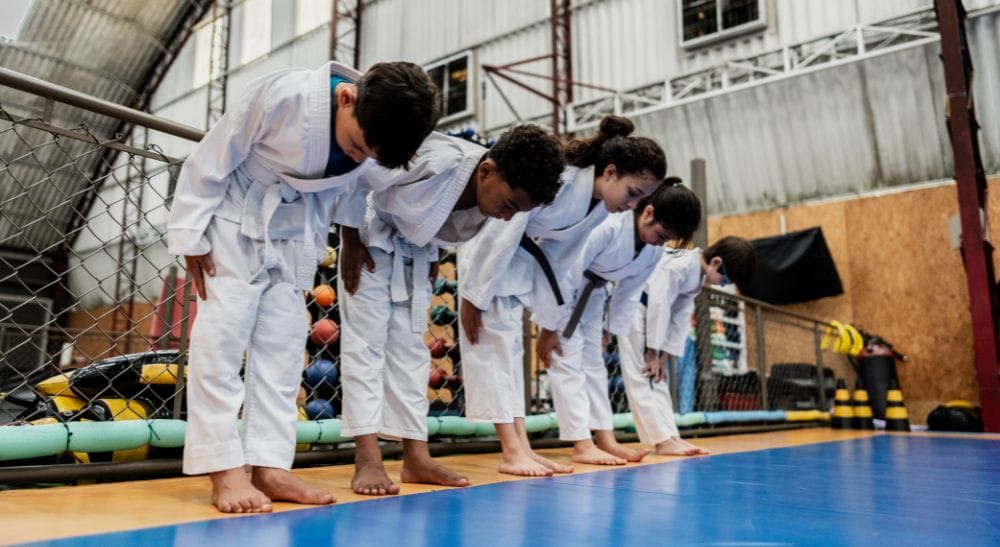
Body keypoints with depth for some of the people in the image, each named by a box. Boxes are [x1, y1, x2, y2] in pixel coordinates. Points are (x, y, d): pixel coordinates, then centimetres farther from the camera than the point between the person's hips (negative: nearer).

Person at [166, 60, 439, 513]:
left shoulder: (374, 132, -15)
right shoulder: (283, 94, -30)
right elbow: (212, 159, -18)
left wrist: (313, 247, 8)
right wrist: (191, 234, -15)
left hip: (292, 232, 5)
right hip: (236, 219, -4)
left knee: (283, 346, 2)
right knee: (222, 336, -8)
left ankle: (270, 466, 7)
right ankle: (224, 470, -3)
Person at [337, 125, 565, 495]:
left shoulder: (494, 196, -17)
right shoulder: (435, 163, -38)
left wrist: (432, 260, 2)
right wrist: (350, 244, -19)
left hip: (417, 249, 6)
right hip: (371, 237, -6)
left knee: (410, 347, 6)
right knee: (365, 341, -9)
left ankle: (416, 457, 10)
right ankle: (368, 459, -7)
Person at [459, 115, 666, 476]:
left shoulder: (600, 207, -7)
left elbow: (559, 255, 3)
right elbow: (499, 237, -27)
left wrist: (547, 316, 6)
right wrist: (474, 296, -20)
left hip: (521, 256, 8)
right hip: (487, 251, -7)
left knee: (508, 347, 8)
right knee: (493, 344, -9)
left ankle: (521, 447, 9)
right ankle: (512, 452, -7)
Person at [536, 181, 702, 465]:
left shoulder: (655, 250, -10)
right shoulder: (606, 227, -34)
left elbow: (628, 292, 2)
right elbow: (565, 275, -29)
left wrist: (608, 333, 4)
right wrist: (549, 328, -22)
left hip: (591, 293, 7)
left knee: (593, 361, 9)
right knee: (567, 359, -10)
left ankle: (606, 439, 14)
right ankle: (582, 444, -8)